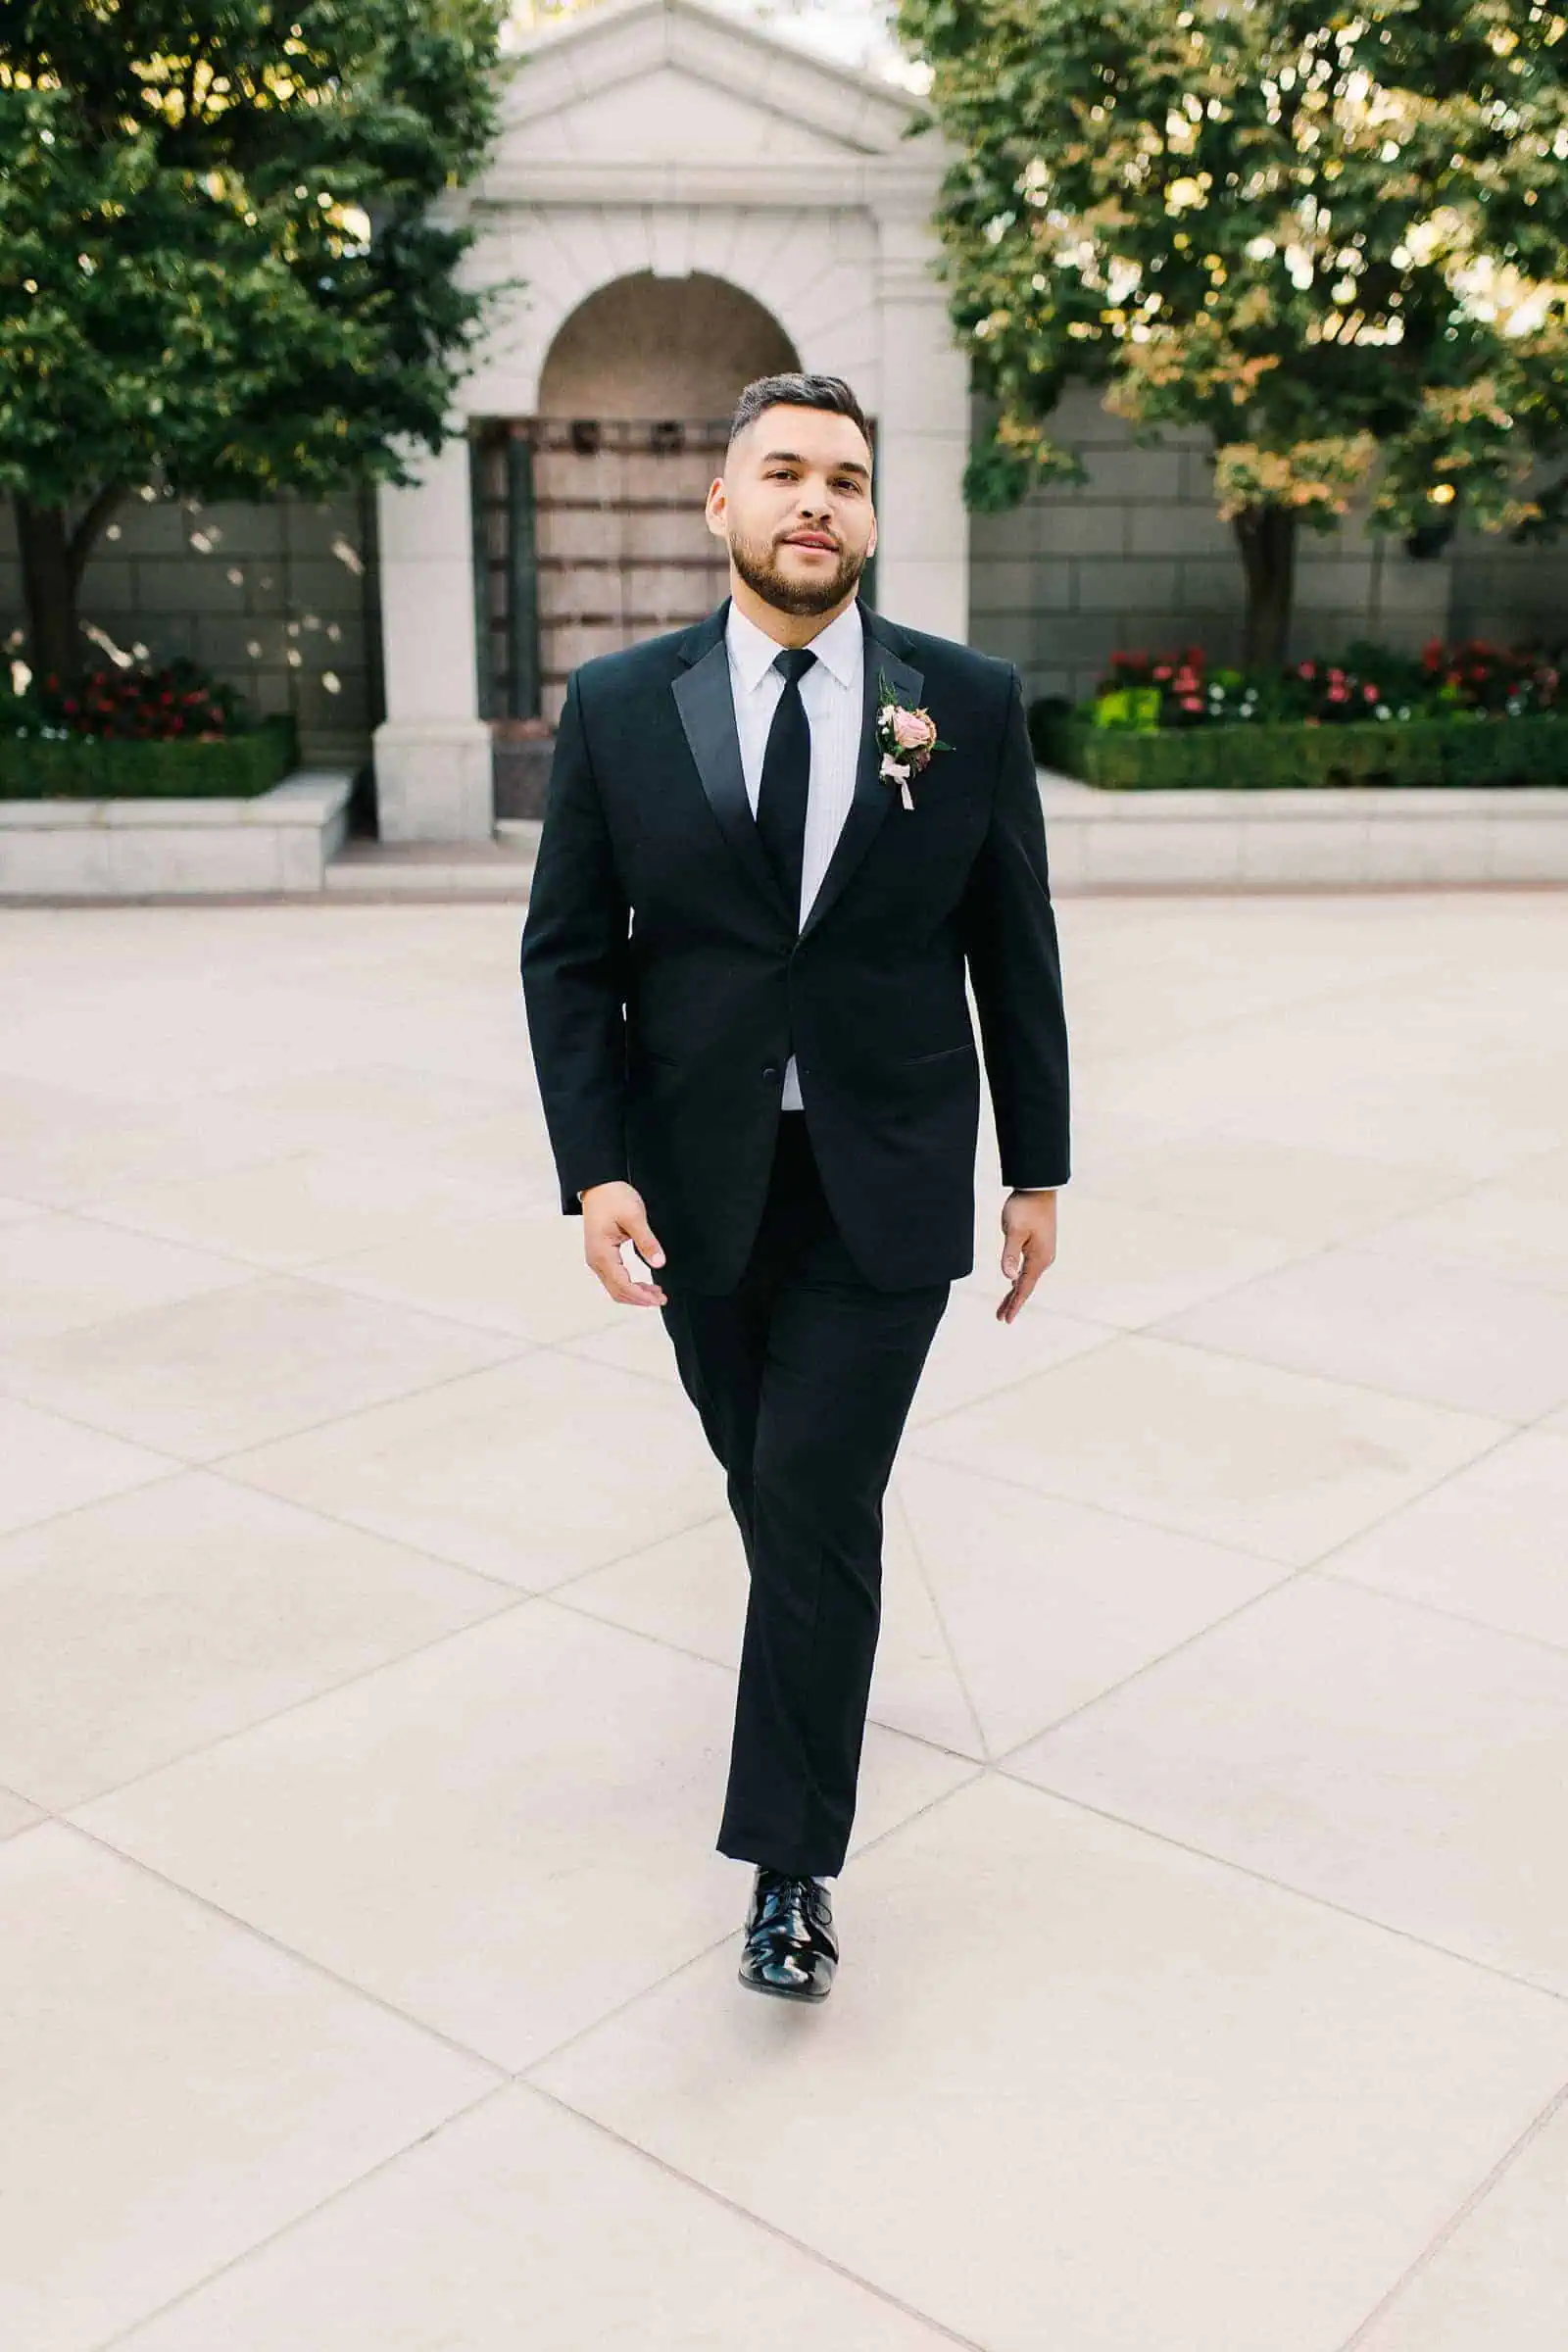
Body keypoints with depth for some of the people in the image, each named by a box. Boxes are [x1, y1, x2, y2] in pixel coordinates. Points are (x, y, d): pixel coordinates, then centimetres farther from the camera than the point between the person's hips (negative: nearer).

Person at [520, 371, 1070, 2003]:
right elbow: (569, 953, -1)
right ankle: (818, 1660, 48)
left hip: (883, 1187, -1)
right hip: (698, 1182, 2)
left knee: (820, 1500, -6)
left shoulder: (970, 704, -2)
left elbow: (1014, 953, 3)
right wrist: (594, 1169, -11)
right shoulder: (619, 706, -2)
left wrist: (1038, 1172, 4)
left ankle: (789, 1858, 8)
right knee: (761, 1474, 18)